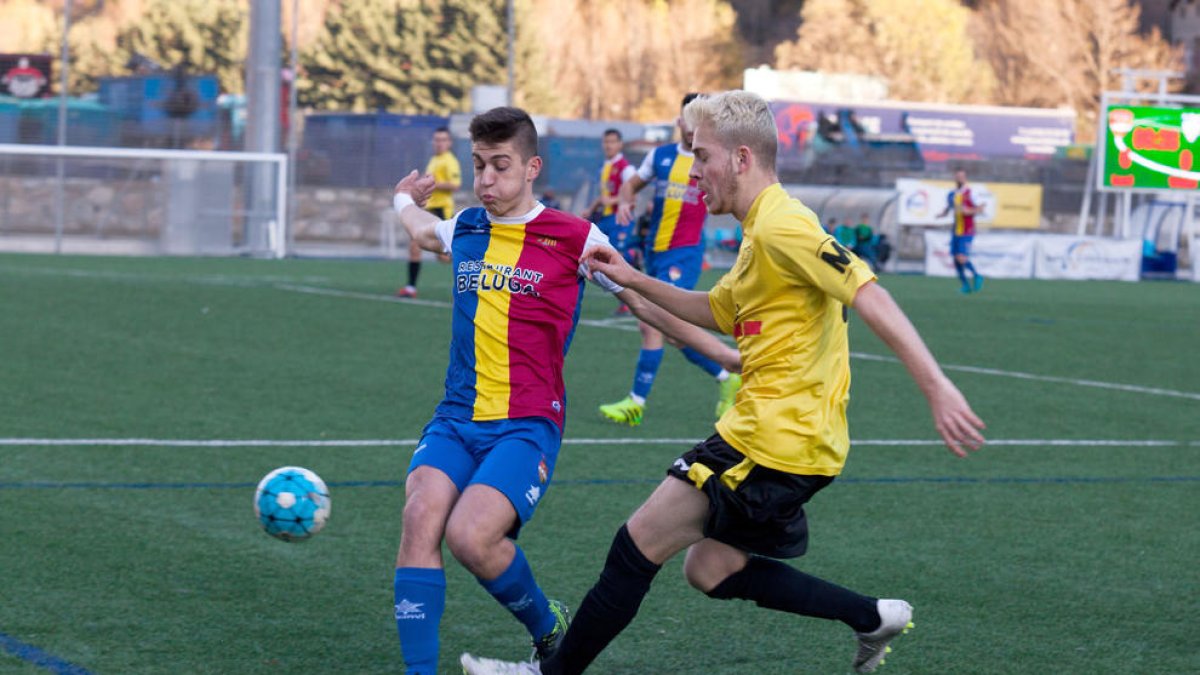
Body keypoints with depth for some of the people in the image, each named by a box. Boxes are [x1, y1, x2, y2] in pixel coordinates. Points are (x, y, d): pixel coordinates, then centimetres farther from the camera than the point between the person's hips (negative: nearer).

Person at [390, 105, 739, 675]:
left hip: (528, 425, -4)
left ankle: (547, 625, 6)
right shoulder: (465, 230, 11)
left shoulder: (573, 238, -2)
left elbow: (646, 303, 8)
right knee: (420, 518, -22)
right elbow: (421, 231, 39)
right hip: (457, 416, 4)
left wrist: (729, 356, 8)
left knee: (470, 536, -25)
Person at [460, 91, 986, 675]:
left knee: (639, 542, -5)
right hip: (781, 435, 10)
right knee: (710, 570, 17)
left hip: (779, 440, -10)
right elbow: (714, 311, 31)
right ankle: (871, 617, 18)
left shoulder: (782, 227, -17)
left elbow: (871, 299, -25)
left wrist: (937, 388, -33)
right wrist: (634, 281, 20)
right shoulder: (760, 233, 17)